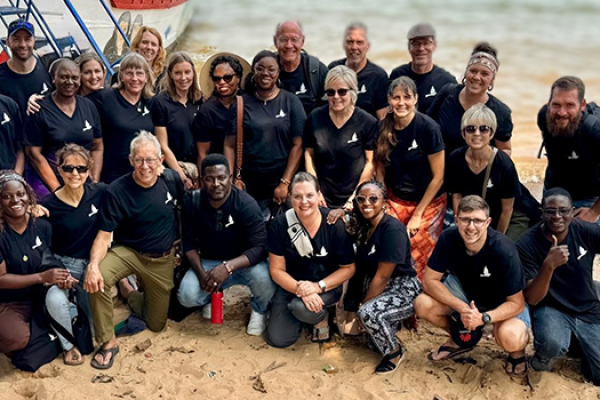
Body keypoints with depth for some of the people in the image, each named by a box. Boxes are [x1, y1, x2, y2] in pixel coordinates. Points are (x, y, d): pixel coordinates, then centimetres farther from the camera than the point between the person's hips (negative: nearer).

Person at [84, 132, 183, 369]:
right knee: (96, 279, -35)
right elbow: (103, 236, -20)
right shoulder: (117, 191, -19)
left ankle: (130, 294, 39)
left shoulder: (171, 180, -12)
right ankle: (107, 342, -16)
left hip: (162, 260, 3)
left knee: (157, 324, 9)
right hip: (127, 252, -2)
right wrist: (93, 265, -38)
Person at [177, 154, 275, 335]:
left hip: (243, 262, -2)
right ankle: (210, 297, 17)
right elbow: (189, 243, -6)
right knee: (186, 296, -24)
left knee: (263, 277, -35)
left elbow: (260, 247, -27)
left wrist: (228, 267, -40)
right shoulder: (192, 202, -12)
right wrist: (201, 272, -23)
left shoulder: (246, 204, -22)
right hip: (209, 262, 2)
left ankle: (259, 310, 3)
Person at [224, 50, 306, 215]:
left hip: (282, 182, -1)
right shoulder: (241, 103, 3)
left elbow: (297, 145, -4)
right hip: (250, 184, 1)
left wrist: (285, 183, -10)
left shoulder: (290, 101, 0)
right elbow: (229, 145, 3)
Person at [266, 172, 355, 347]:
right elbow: (277, 270, -9)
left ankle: (322, 315, 3)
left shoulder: (335, 225, -17)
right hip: (290, 285, 2)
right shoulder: (279, 225, -14)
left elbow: (348, 268, -9)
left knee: (301, 308, -35)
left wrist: (318, 286, -23)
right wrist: (299, 289, -26)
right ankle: (297, 310, 21)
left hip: (326, 286, -2)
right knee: (277, 339, -10)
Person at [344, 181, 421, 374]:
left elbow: (383, 277, -21)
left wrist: (362, 306, -16)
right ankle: (391, 321, 21)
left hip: (403, 289, -8)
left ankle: (395, 351, -4)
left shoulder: (393, 229, -21)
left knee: (369, 313, -32)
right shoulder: (362, 226, 5)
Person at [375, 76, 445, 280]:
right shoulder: (383, 127, -4)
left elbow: (438, 176, -12)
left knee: (419, 255, -11)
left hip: (429, 202, -3)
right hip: (395, 200, 3)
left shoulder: (428, 128, -16)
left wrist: (417, 214, -11)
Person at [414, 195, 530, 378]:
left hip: (503, 301, -4)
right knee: (422, 304, -20)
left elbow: (516, 303, -26)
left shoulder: (504, 251, -33)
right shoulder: (448, 238, -24)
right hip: (465, 289, 4)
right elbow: (430, 280, -18)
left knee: (509, 338, -36)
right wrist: (461, 307, -31)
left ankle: (517, 351, 5)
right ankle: (463, 336, 10)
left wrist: (483, 318, -41)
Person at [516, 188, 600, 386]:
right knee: (553, 343, -37)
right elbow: (532, 299, -23)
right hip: (551, 309, -3)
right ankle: (544, 358, 1)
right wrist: (549, 265, -39)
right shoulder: (527, 244, -19)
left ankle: (580, 345, 26)